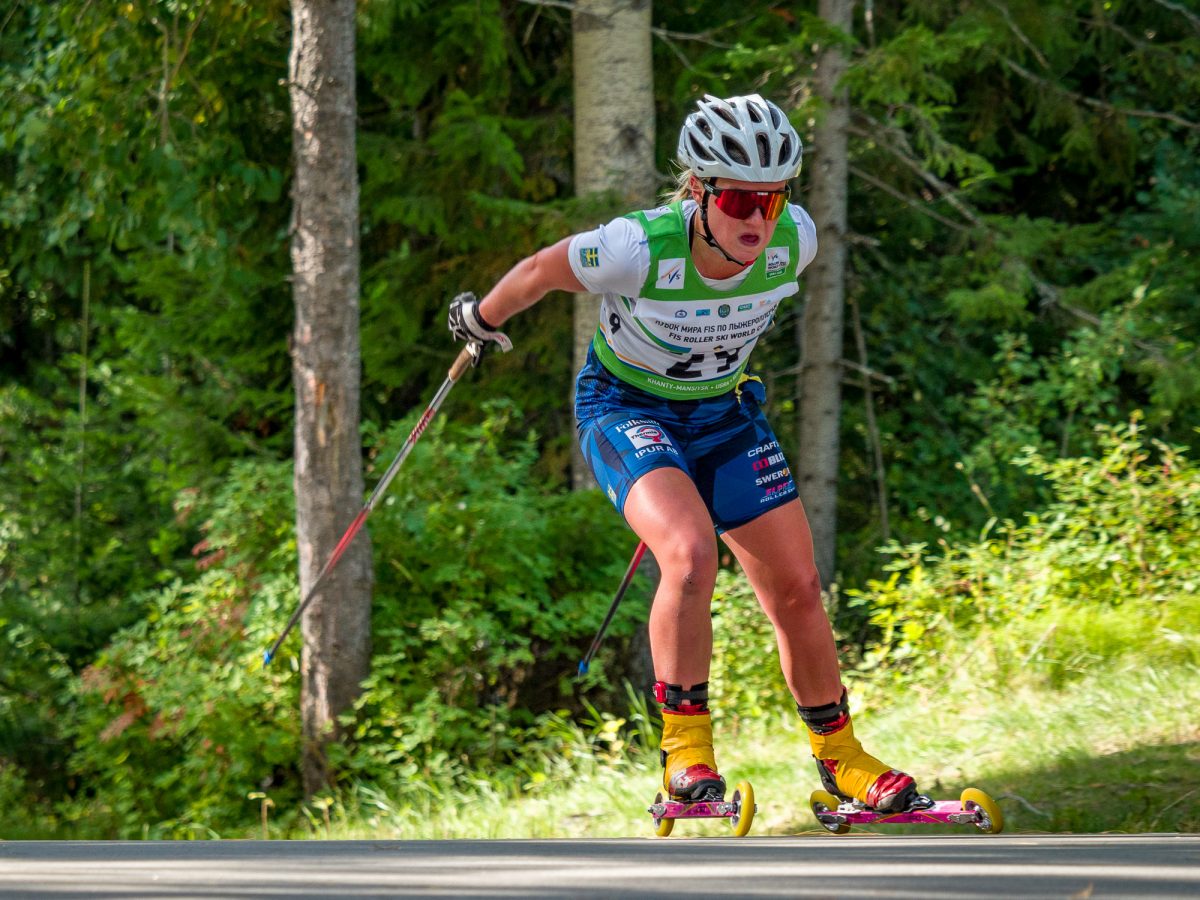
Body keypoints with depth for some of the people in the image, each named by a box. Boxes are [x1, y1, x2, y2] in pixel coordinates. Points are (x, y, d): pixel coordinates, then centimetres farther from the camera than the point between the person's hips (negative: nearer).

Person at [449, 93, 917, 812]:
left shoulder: (794, 240, -21)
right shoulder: (638, 249, -34)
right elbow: (538, 274, -13)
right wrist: (482, 319, 6)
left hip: (724, 409, 5)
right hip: (626, 407, -5)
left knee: (798, 588, 3)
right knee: (692, 554, -30)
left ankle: (839, 755, 23)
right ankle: (686, 748, -16)